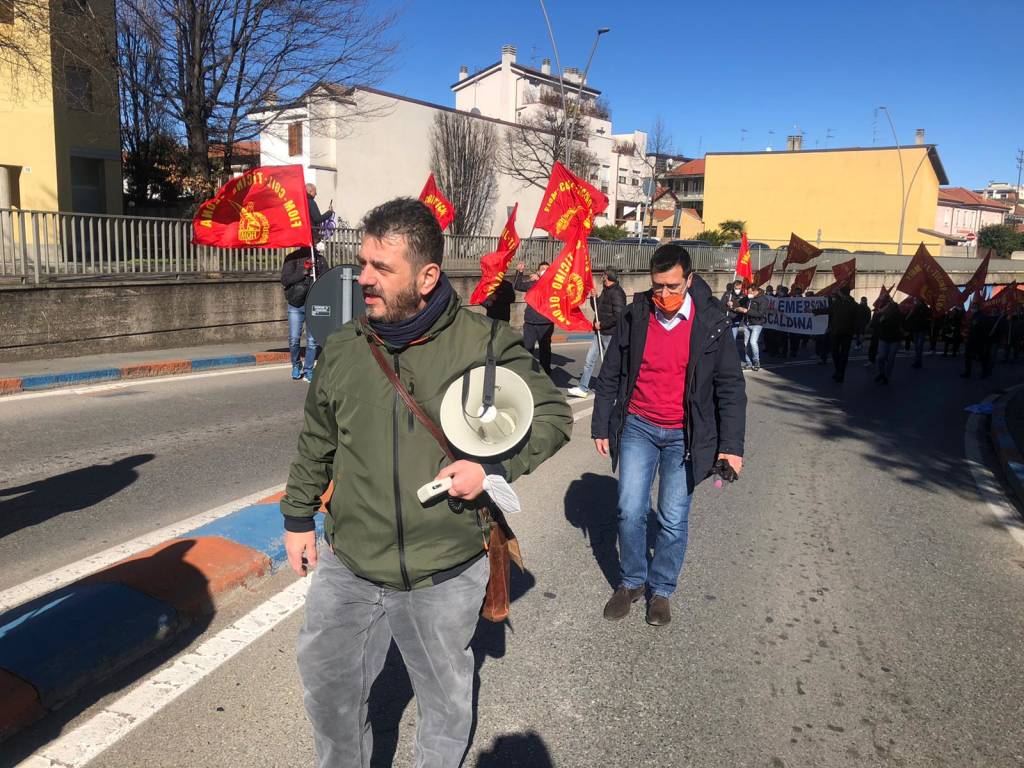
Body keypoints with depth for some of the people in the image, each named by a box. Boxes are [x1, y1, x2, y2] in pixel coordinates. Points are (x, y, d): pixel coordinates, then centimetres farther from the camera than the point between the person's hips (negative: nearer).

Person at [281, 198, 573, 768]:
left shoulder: (484, 342, -13)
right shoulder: (343, 348, -1)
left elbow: (553, 414, -3)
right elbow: (317, 442, 13)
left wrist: (494, 467, -17)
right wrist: (298, 515, 18)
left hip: (446, 575, -2)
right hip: (348, 568, 3)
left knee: (445, 694, 20)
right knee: (328, 683, 17)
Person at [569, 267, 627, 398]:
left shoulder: (616, 293, -16)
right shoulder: (606, 291, 15)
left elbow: (618, 316, -24)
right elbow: (598, 308, 23)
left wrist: (602, 324, -17)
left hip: (610, 334, -10)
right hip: (601, 333, 10)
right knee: (589, 360, 8)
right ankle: (583, 388, 13)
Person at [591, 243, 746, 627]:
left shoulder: (712, 323, -7)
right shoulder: (635, 317, -3)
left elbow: (730, 387, -3)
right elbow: (609, 376, 5)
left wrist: (731, 446, -7)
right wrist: (601, 426, 5)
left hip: (684, 436, -1)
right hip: (638, 427, 1)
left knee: (673, 520, 5)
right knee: (630, 512, 1)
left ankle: (661, 590, 26)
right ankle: (631, 582, 24)